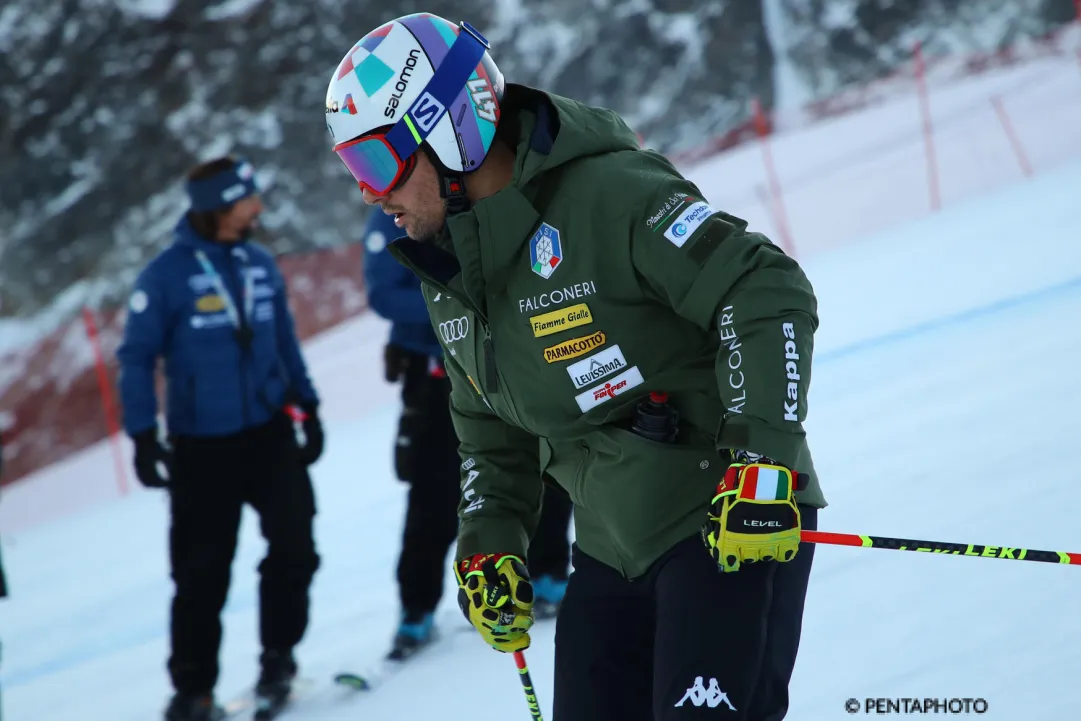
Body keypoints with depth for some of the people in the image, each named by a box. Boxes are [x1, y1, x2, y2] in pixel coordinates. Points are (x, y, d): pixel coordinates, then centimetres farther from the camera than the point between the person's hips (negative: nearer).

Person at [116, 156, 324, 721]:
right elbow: (136, 357, -8)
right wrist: (143, 437, -12)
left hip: (269, 432, 3)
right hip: (202, 446, -3)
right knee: (202, 573, 3)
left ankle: (278, 656, 12)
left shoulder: (260, 264, 4)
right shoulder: (167, 274, -11)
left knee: (294, 545, -9)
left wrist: (305, 404, 16)